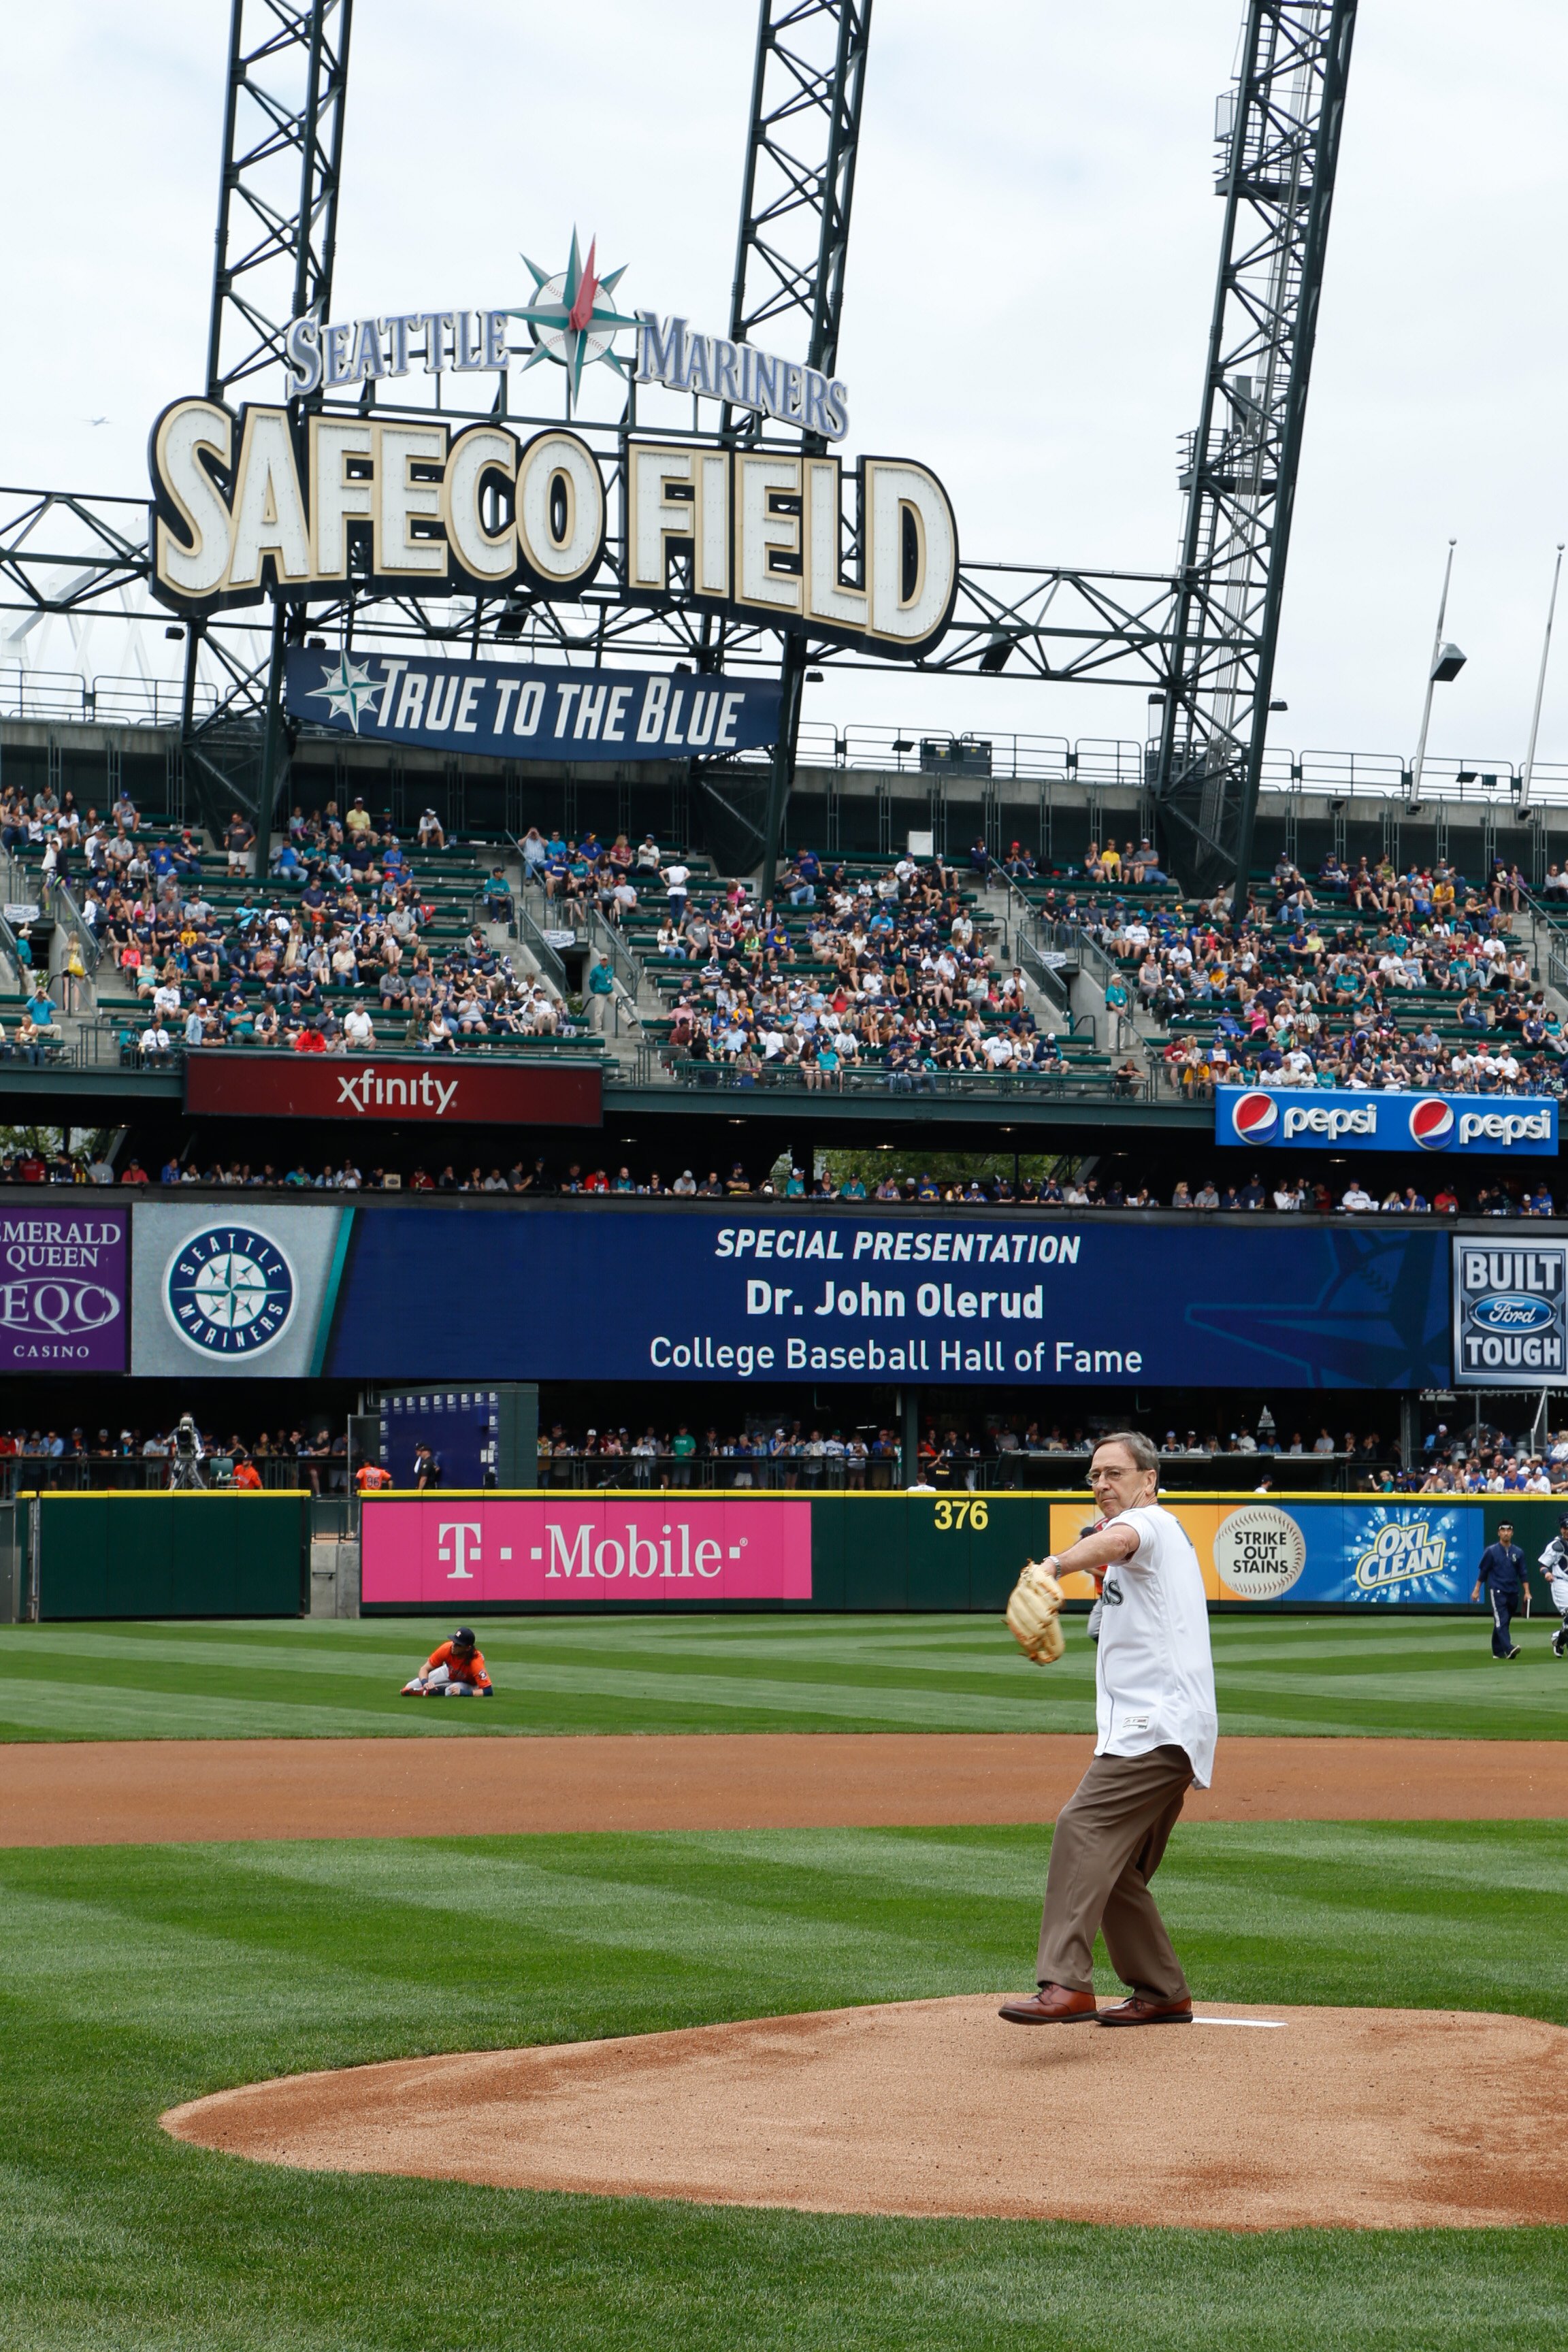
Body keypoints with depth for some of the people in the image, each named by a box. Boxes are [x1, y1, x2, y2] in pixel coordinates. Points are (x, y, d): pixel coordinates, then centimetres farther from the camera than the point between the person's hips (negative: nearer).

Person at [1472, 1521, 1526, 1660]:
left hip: (1513, 1593, 4)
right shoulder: (1491, 1551, 0)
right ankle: (1509, 1648, -30)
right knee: (1501, 1620, -17)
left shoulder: (1518, 1553, 10)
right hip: (1497, 1591, -4)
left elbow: (1522, 1574, 11)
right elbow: (1483, 1572, 3)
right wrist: (1477, 1590, 1)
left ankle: (1498, 1651, 17)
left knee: (1503, 1622, 10)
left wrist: (1526, 1592, 3)